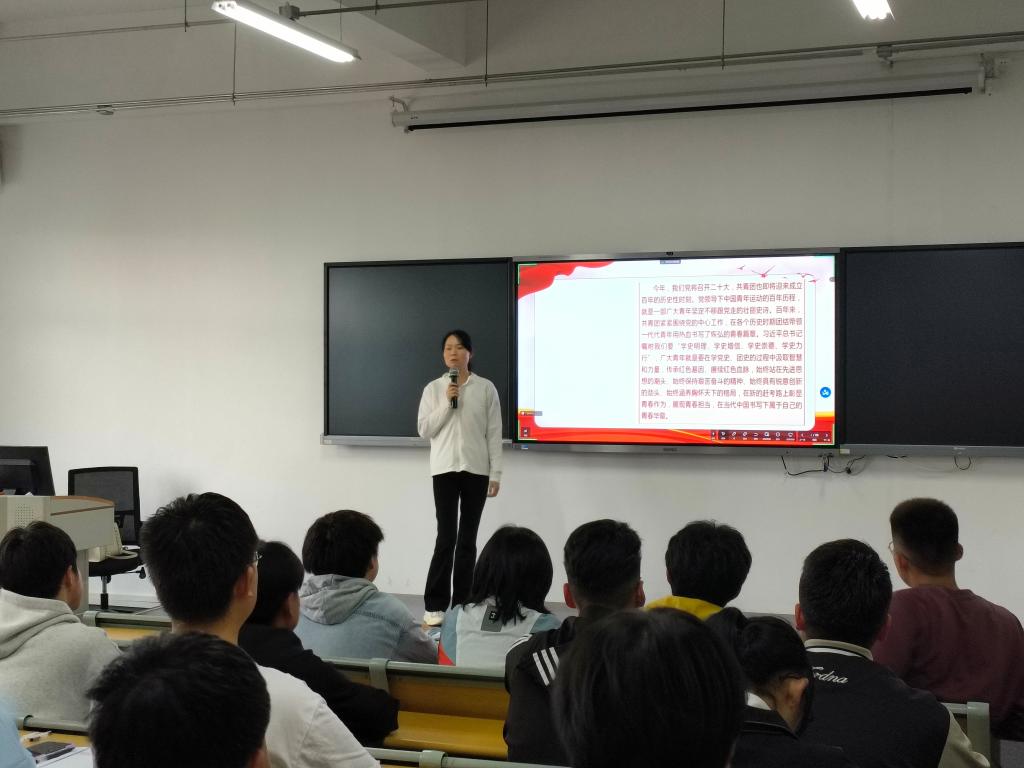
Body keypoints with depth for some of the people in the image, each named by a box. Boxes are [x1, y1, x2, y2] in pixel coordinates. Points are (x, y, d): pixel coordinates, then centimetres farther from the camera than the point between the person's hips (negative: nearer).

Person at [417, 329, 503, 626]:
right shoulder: (433, 389, 3)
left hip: (476, 469, 1)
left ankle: (461, 605, 12)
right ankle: (435, 604, 3)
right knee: (446, 537, -6)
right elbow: (424, 430, -1)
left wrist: (495, 473, -2)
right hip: (445, 469, -1)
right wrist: (447, 404, -12)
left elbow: (494, 433, 3)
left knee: (467, 539, 5)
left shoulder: (486, 388, 3)